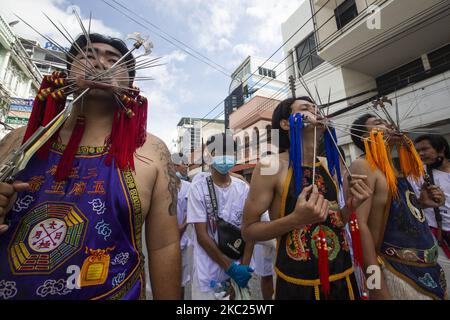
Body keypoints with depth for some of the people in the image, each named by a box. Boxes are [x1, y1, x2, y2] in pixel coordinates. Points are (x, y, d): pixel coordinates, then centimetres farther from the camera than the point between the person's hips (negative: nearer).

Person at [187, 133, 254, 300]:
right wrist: (230, 266, -13)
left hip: (239, 269, 3)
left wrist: (244, 265, -9)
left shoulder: (243, 188, -4)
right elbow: (202, 235, -13)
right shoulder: (198, 188, -14)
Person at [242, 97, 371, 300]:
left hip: (343, 277, 6)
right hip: (298, 284, -5)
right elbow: (248, 230, -15)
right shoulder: (271, 165, -18)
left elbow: (334, 222, 12)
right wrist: (296, 219, -28)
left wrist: (353, 205, -7)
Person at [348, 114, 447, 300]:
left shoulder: (396, 169, 7)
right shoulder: (362, 166, -20)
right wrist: (378, 287, -25)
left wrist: (420, 203, 2)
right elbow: (359, 226, -27)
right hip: (395, 273, -9)